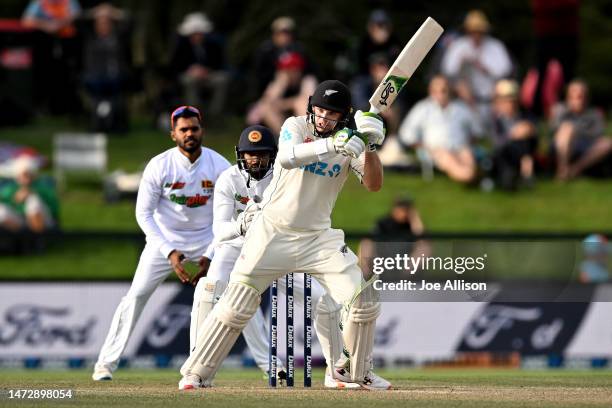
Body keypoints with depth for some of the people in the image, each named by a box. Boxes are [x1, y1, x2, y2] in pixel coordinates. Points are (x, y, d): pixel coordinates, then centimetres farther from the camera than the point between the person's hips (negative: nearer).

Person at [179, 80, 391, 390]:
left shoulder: (350, 141, 0)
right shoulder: (296, 126, -8)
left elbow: (374, 184, -10)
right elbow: (288, 157, -30)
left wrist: (370, 147, -26)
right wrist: (332, 145, -42)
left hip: (318, 237, 3)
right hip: (272, 233, -3)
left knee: (362, 297, -7)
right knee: (236, 305, -6)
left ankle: (356, 370, 14)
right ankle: (195, 373, 6)